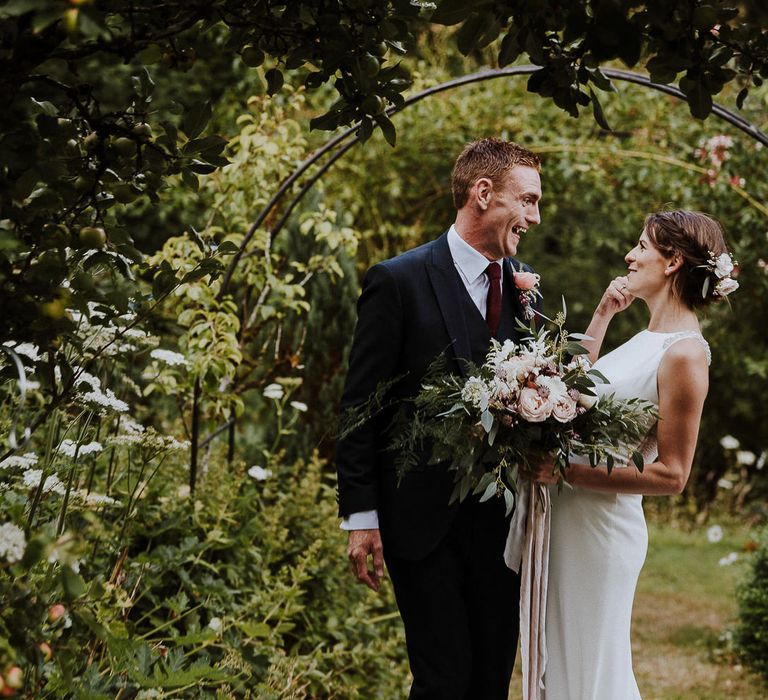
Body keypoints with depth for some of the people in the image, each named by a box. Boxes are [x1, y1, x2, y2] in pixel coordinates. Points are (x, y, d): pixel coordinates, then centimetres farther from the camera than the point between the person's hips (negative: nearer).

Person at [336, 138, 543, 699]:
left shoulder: (522, 283, 7)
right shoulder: (399, 282, -9)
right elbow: (359, 407, -8)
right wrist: (361, 517, -10)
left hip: (502, 519, 6)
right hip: (425, 520, -5)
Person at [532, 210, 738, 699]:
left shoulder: (684, 353, -17)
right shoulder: (650, 338, 10)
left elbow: (671, 475, -18)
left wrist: (568, 471, -22)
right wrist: (603, 314, 15)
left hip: (601, 528, -9)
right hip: (570, 518, 9)